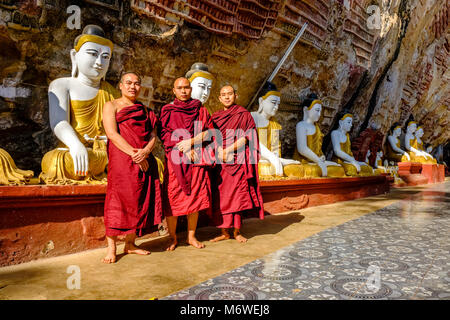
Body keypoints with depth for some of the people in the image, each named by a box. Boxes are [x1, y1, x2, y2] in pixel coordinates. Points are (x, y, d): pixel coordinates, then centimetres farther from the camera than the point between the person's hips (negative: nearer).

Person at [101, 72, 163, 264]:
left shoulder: (144, 110, 22)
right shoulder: (111, 106, 7)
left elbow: (153, 135, 12)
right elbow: (112, 133, -8)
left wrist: (145, 151, -11)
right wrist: (133, 154, -17)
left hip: (145, 161, 5)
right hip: (122, 160, -5)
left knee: (140, 200, 4)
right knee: (118, 199, -10)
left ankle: (130, 244, 14)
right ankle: (111, 248, -3)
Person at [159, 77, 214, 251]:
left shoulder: (200, 110, 13)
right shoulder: (167, 110, 10)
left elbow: (209, 131, 5)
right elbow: (164, 134, 0)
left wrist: (190, 142, -9)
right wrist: (183, 150, -10)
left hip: (196, 159, 1)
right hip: (175, 160, -1)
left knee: (195, 196, 1)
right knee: (172, 197, -5)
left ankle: (191, 236, 13)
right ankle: (173, 238, 7)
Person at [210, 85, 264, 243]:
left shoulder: (244, 114, 5)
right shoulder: (215, 117, 17)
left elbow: (247, 137, -5)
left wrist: (228, 150, -13)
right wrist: (220, 151, -8)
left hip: (238, 160, -3)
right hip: (220, 162, 4)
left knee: (237, 194, -5)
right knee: (220, 196, 0)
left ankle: (237, 231, 4)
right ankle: (224, 232, 6)